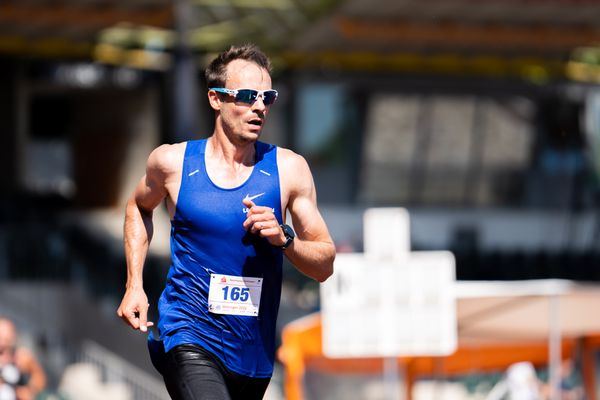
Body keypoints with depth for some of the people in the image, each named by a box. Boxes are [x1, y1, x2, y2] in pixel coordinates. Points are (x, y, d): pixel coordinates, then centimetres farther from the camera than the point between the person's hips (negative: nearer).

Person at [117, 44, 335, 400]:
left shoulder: (288, 168, -1)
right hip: (189, 338, -3)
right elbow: (139, 207, 21)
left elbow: (324, 266, 2)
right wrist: (134, 285, 12)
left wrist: (283, 238, -18)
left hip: (254, 351, 3)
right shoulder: (173, 162, -3)